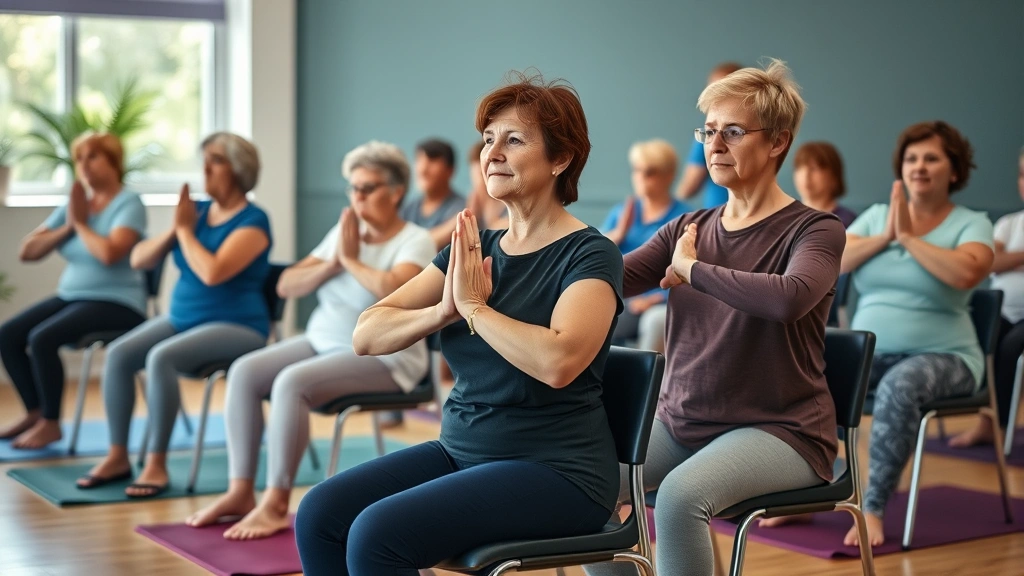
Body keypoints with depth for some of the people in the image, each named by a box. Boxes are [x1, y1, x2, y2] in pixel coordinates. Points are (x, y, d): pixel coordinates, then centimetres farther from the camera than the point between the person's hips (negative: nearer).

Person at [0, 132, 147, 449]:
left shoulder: (129, 204, -10)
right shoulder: (74, 204, 9)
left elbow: (110, 253, -28)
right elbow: (27, 251, 5)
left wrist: (81, 223, -12)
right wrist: (67, 227, -9)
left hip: (116, 303, -8)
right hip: (70, 296, 8)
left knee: (41, 338, -26)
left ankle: (51, 423, -10)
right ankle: (35, 413, 7)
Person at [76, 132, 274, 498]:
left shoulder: (252, 221, -12)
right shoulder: (197, 210, 9)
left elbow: (213, 272, -27)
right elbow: (139, 259, 7)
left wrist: (186, 230, -13)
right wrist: (174, 230, -9)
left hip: (235, 325, -7)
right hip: (182, 317, 7)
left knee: (160, 357, -31)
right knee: (118, 354, -15)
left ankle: (156, 463, -22)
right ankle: (118, 457, -7)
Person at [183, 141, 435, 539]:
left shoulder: (415, 241, -8)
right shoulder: (343, 232, 12)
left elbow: (392, 289, -31)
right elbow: (286, 286, 7)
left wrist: (351, 260, -14)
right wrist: (331, 265, -9)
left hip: (382, 356, -7)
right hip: (323, 340, 8)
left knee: (291, 382, -30)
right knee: (244, 371, -13)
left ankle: (275, 506, -24)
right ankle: (241, 492, -11)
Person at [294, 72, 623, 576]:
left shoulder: (589, 255, -10)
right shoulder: (474, 249, 10)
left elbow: (558, 362, -30)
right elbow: (367, 336, 2)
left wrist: (473, 306, -17)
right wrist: (443, 311, -16)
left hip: (556, 472, -7)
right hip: (462, 452, 7)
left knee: (376, 534, -24)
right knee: (319, 514, -12)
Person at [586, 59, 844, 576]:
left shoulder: (814, 230, -6)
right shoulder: (687, 229, 11)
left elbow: (790, 297, -29)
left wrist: (692, 268, -17)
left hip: (780, 430, -5)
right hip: (680, 420, 6)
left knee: (680, 495, -32)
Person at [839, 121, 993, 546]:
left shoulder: (971, 224, -1)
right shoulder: (875, 215, 13)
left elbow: (965, 273, -23)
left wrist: (908, 237, -14)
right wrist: (884, 236, -10)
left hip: (942, 356, -4)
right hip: (867, 351, 4)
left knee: (899, 387, -38)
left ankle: (873, 509, -30)